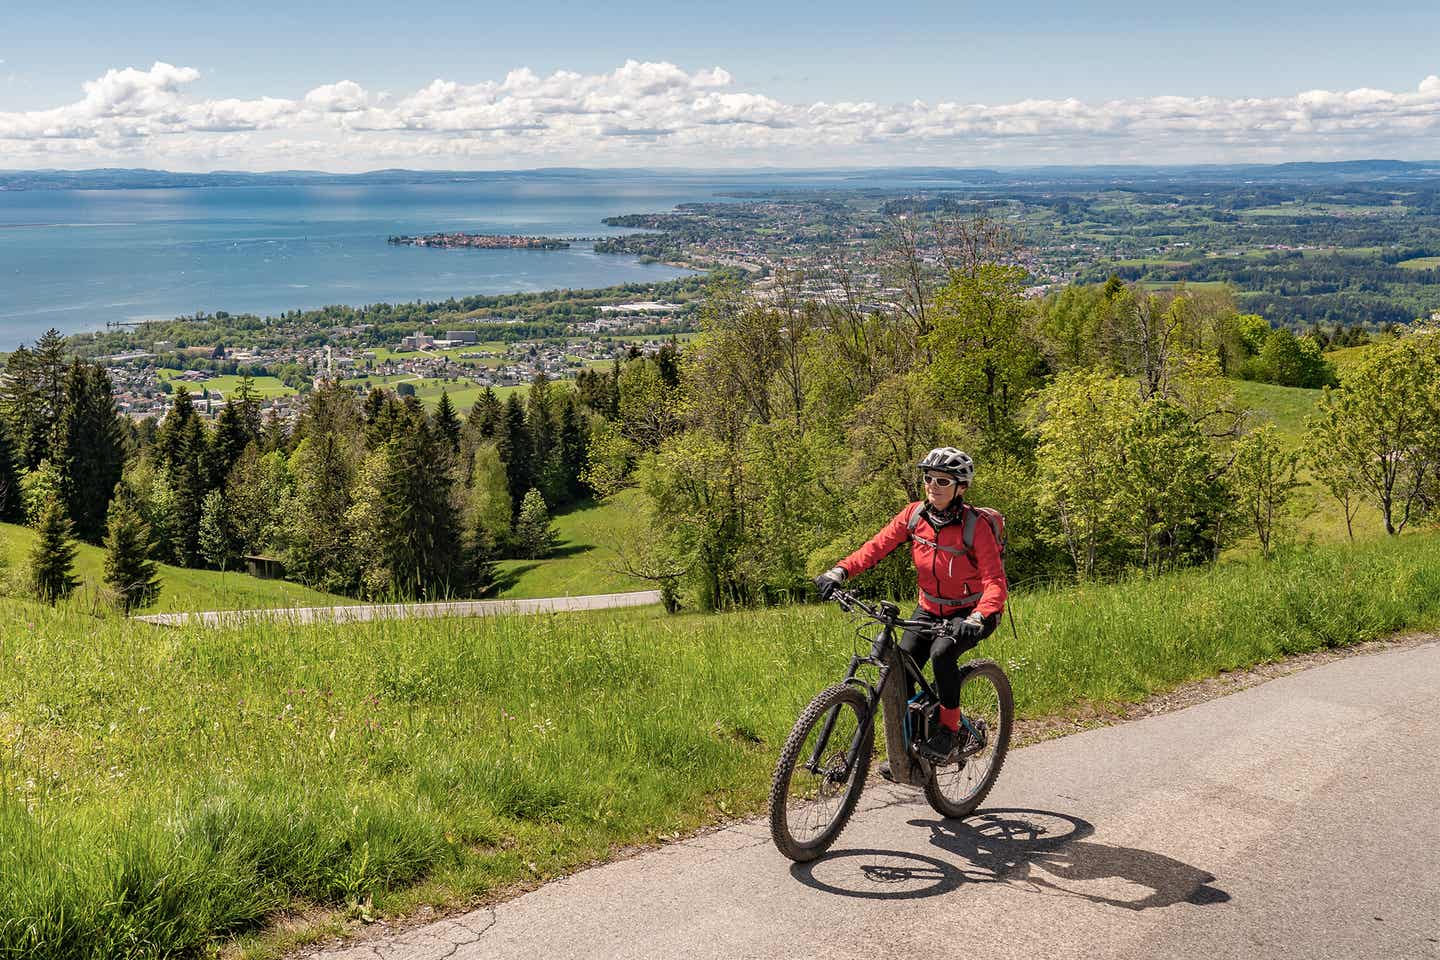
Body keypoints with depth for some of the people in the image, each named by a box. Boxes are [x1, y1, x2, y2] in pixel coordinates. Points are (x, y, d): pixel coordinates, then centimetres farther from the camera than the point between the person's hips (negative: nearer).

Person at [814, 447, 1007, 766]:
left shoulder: (976, 526, -22)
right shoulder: (915, 514, -9)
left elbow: (995, 581, -29)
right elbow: (878, 546, -14)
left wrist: (979, 618, -47)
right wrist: (839, 571, -29)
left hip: (969, 613, -5)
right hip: (930, 609, 5)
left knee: (941, 652, -33)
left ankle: (949, 731, -13)